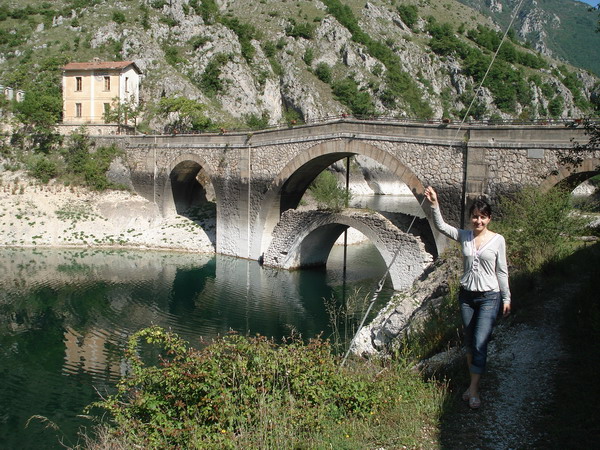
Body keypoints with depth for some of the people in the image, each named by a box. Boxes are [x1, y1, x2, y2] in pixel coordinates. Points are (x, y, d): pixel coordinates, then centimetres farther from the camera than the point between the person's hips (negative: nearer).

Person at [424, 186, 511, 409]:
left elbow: (501, 272, 1)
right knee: (469, 343, 13)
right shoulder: (464, 236, 1)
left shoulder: (497, 240, -4)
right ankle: (473, 382, 26)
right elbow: (441, 226, -13)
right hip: (466, 295, 3)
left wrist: (506, 298, 3)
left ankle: (474, 388, 0)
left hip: (489, 297, -3)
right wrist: (434, 205, -27)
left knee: (480, 343, -9)